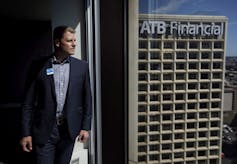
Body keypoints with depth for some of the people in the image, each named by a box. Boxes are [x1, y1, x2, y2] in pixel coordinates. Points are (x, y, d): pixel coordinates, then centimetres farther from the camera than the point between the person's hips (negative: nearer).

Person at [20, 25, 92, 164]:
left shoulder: (82, 66, 2)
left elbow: (87, 99, 5)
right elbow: (29, 103, -2)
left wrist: (85, 127, 1)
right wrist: (26, 133, -4)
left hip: (69, 130, 2)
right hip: (45, 131, -2)